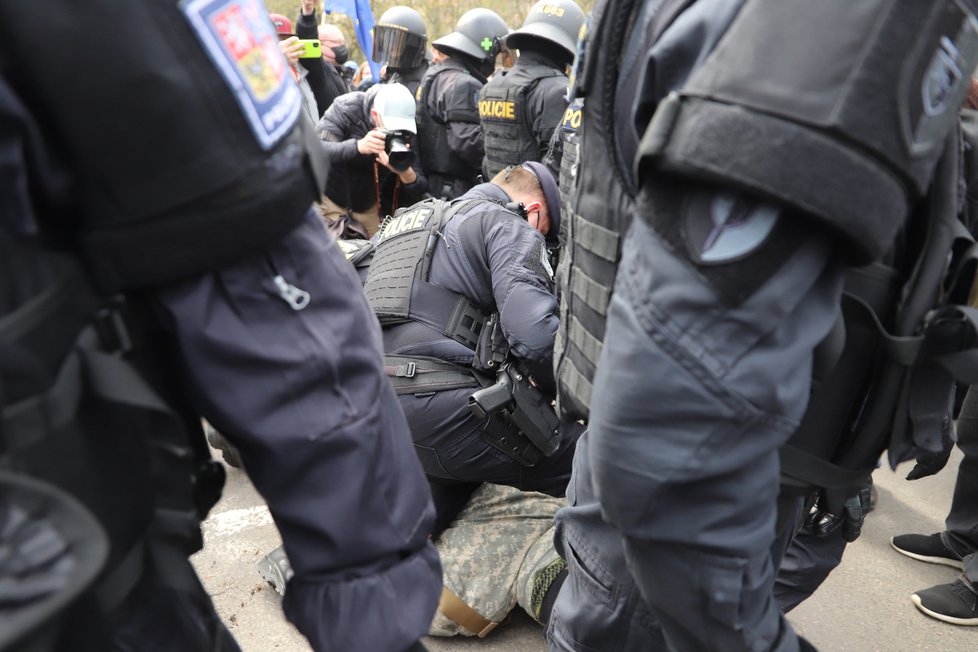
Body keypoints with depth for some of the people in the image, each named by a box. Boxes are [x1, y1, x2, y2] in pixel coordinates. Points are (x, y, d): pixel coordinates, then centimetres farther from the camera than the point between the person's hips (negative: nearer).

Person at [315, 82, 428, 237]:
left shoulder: (405, 133, -12)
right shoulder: (347, 108, -22)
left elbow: (419, 191, -15)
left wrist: (405, 173, -38)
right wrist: (358, 146, -48)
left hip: (368, 206, 4)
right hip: (330, 199, -3)